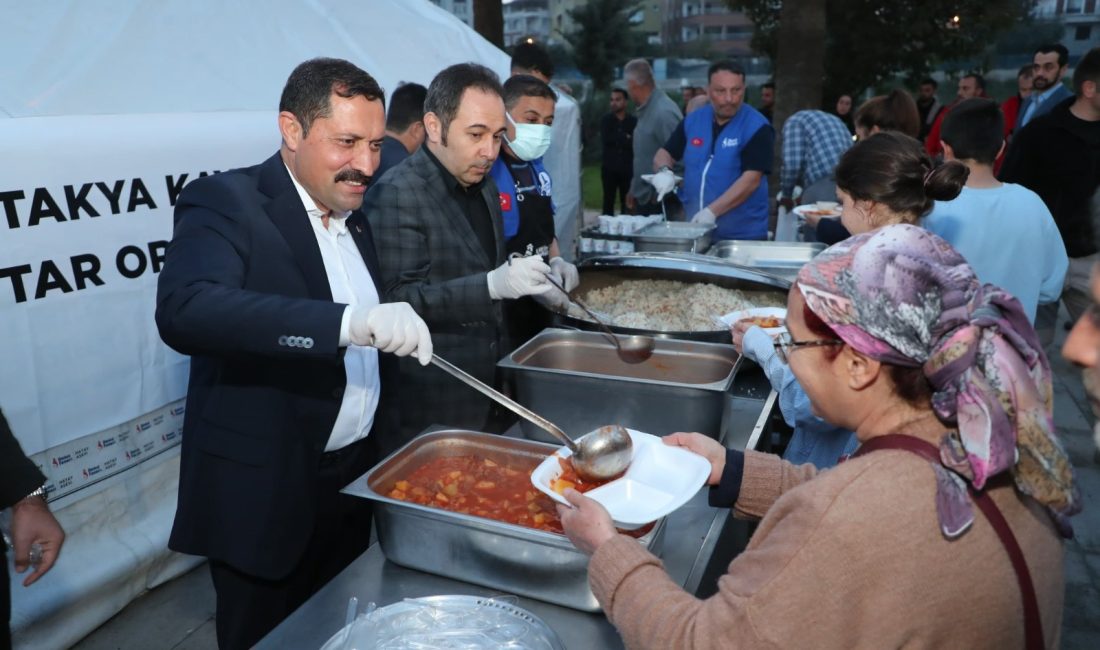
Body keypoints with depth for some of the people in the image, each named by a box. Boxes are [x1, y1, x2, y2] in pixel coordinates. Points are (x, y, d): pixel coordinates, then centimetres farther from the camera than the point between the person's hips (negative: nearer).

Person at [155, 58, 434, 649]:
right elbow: (184, 310, -34)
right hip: (265, 493, -6)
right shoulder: (226, 202, -14)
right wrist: (349, 321, -44)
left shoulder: (352, 214, 8)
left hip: (356, 478, 7)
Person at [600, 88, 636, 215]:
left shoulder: (633, 121, 4)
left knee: (627, 202, -1)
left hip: (628, 168, -1)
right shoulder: (605, 120, 8)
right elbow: (605, 140, -7)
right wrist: (625, 138, -7)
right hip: (610, 167, 1)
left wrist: (616, 140, -10)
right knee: (608, 202, 1)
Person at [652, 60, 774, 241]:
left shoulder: (756, 127, -11)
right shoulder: (693, 120, 5)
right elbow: (664, 153, 12)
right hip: (694, 230, 5)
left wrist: (712, 211, -28)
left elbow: (751, 180, -19)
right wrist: (664, 171, -11)